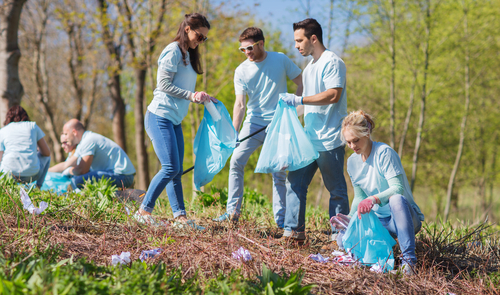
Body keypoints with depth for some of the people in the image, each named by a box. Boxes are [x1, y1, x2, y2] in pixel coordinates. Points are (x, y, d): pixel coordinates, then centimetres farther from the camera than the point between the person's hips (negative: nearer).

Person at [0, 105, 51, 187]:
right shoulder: (33, 126, 14)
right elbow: (47, 152, 14)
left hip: (9, 174, 0)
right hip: (31, 174, 0)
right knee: (46, 156, 32)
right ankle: (38, 187, 15)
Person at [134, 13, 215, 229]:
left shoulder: (188, 55, 19)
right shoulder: (173, 51, -9)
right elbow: (165, 84, -15)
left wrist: (202, 98, 6)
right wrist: (192, 96, -15)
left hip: (174, 120, 9)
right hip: (160, 116, -9)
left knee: (176, 170, 4)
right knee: (170, 168, -14)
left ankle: (180, 216, 3)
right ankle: (144, 211, -7)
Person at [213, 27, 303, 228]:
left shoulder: (281, 60, -1)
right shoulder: (241, 71, -1)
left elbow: (302, 83, 6)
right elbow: (240, 104, -6)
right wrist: (233, 134, -17)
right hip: (253, 122, 1)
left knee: (279, 170, 0)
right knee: (235, 162, -9)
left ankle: (280, 218, 8)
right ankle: (233, 211, 0)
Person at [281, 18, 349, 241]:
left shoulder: (332, 62, -9)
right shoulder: (309, 68, 19)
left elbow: (333, 95, -22)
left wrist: (299, 100, -20)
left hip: (329, 140, -9)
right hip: (308, 138, 9)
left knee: (336, 190, -1)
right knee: (295, 182, 2)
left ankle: (340, 236, 6)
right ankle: (294, 230, 5)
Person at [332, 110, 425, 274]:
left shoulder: (384, 153, -15)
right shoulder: (352, 162, 6)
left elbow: (397, 189, -25)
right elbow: (359, 197, 11)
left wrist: (374, 199, -42)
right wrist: (350, 218, -8)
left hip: (404, 216, -6)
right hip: (378, 219, 6)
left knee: (397, 199, -42)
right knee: (343, 239, -18)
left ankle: (408, 259, -36)